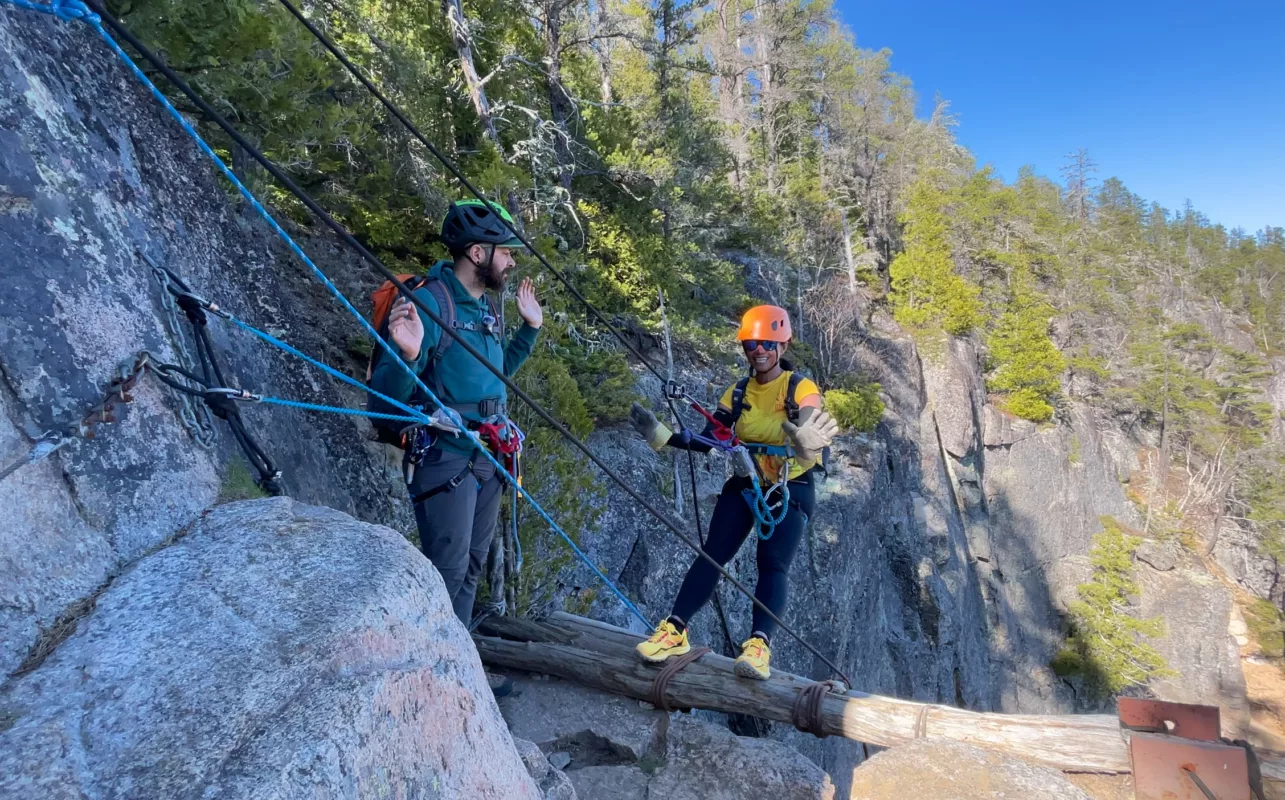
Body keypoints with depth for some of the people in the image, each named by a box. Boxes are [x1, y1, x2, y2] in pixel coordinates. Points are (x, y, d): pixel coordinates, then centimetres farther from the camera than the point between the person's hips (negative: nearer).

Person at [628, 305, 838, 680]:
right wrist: (663, 436, -14)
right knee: (712, 554, -7)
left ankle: (759, 645, -21)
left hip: (790, 490, -3)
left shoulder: (801, 389, -10)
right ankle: (675, 630, -8)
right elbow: (707, 441, 0)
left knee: (773, 565, -15)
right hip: (744, 485, 4)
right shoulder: (738, 393, 4)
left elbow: (812, 435, -27)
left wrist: (807, 444, -53)